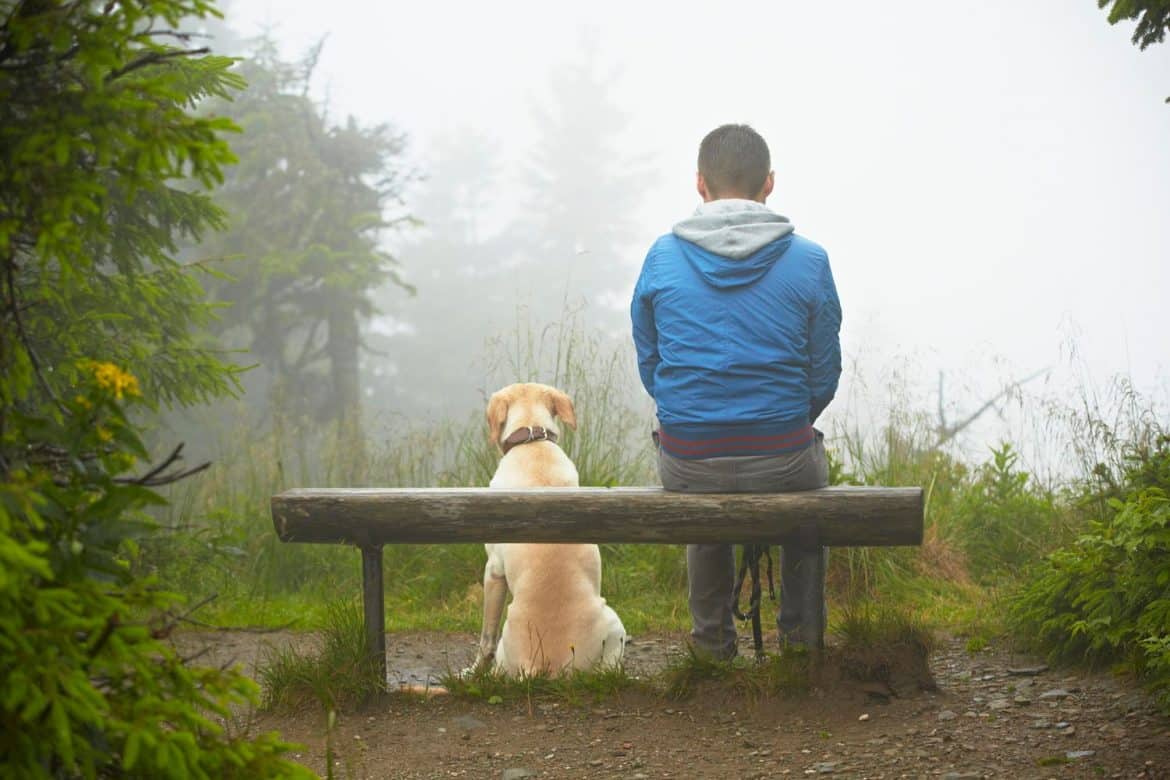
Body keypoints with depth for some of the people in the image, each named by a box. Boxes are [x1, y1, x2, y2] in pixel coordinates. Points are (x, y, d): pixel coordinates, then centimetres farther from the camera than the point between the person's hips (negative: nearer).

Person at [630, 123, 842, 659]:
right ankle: (800, 631, 40)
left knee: (702, 494, 38)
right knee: (812, 464, 36)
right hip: (782, 463, -1)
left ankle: (713, 635, 44)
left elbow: (648, 365, 6)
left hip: (686, 465, 1)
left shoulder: (661, 258, -2)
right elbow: (824, 376, 1)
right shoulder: (808, 261, -5)